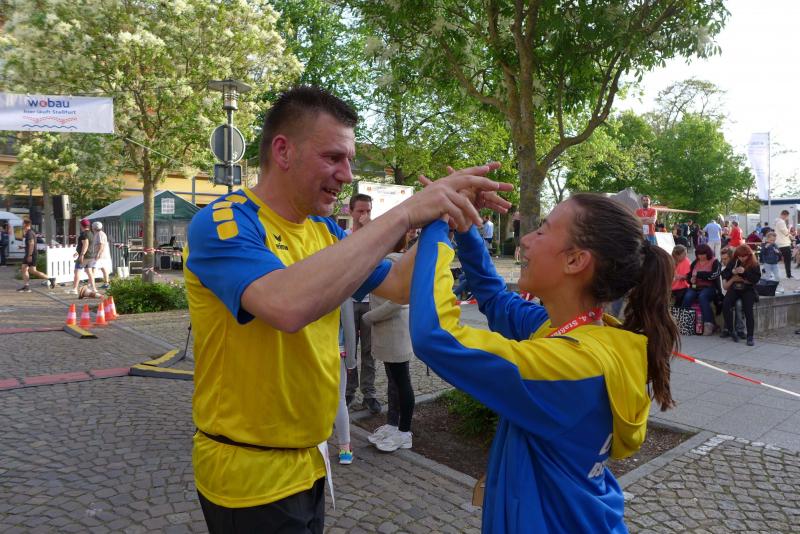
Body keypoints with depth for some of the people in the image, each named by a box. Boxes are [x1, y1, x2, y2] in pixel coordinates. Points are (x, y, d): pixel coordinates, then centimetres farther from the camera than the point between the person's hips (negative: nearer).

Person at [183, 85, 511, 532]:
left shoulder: (323, 228, 3)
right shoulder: (223, 224, -20)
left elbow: (400, 286, 5)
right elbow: (288, 305, -39)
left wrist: (444, 215, -9)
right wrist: (403, 215, -35)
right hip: (251, 470, -7)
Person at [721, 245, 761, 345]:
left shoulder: (754, 264, 0)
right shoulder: (733, 262, 7)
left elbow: (756, 278, -10)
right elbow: (724, 274, 4)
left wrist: (745, 272, -22)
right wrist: (732, 272, -16)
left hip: (748, 289, -2)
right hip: (734, 288, 2)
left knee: (748, 309, -25)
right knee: (725, 304, -25)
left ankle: (750, 336, -19)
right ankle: (730, 330, -12)